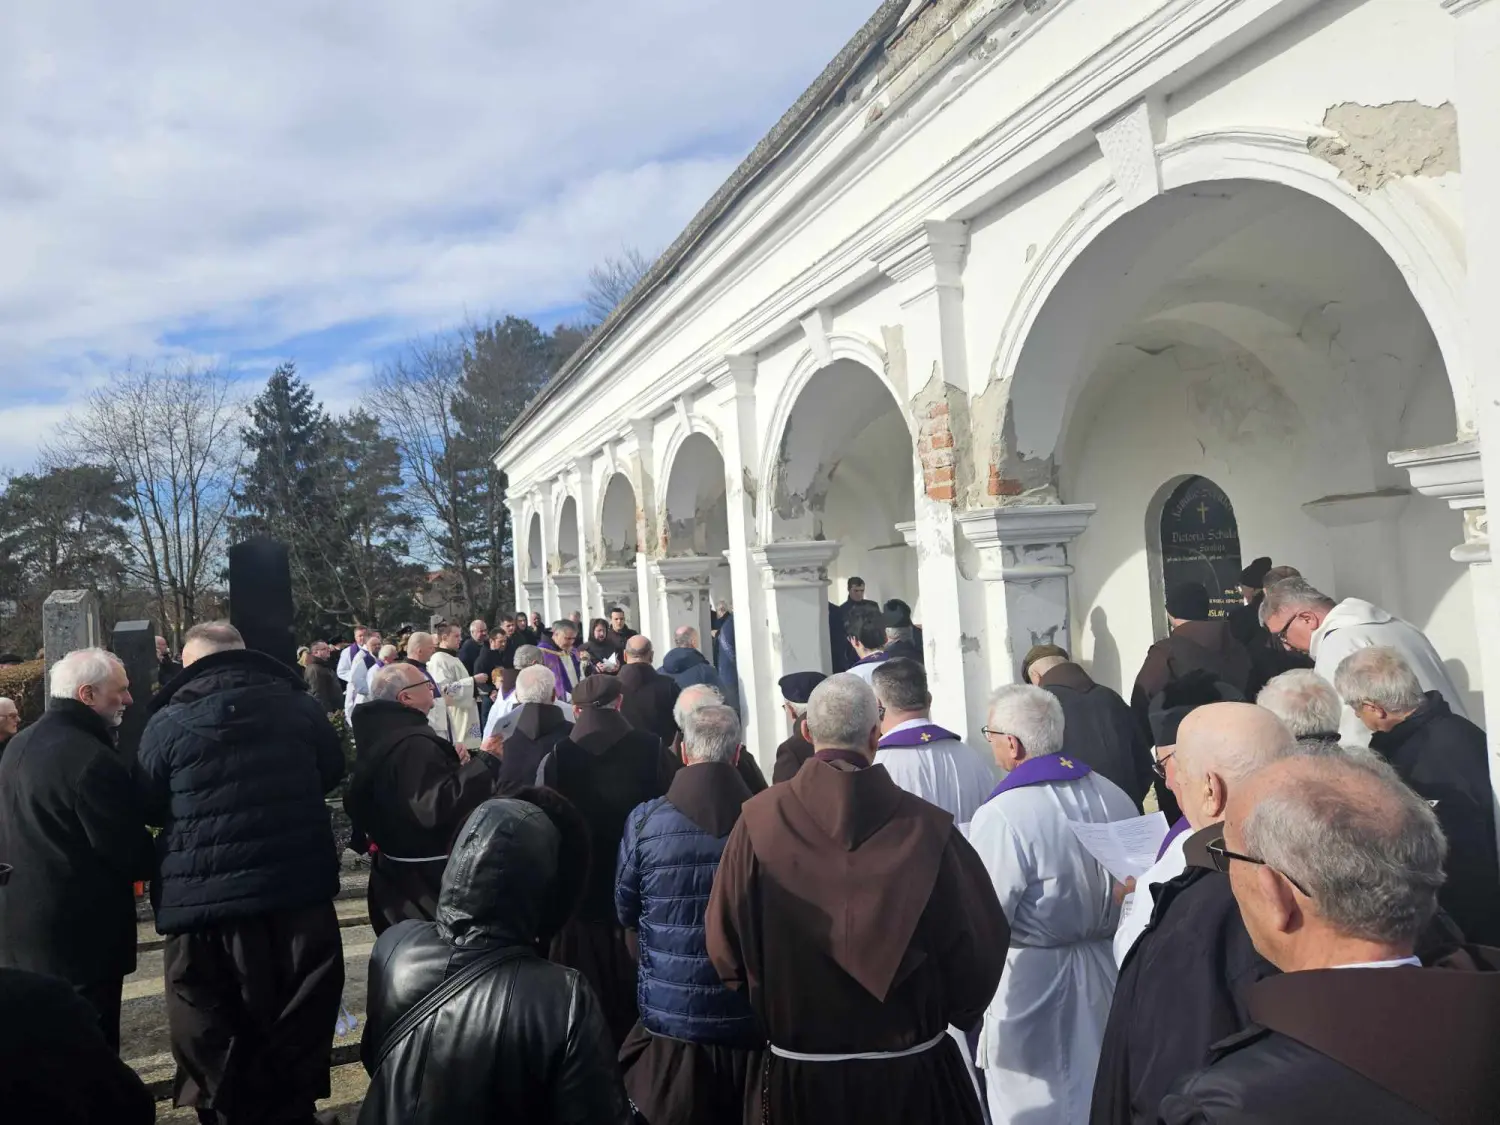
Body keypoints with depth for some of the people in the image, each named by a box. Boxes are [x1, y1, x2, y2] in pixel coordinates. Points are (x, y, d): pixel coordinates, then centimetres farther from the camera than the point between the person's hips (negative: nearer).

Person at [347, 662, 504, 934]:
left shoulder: (379, 735, 9)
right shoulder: (412, 745, -25)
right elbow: (437, 807, -34)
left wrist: (453, 765, 17)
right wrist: (485, 761, -28)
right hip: (426, 876, -10)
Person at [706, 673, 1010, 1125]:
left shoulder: (759, 820, -15)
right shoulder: (925, 827, -16)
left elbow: (725, 942, -10)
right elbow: (980, 940, -10)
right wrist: (951, 1011, 10)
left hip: (797, 1074, 1)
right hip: (914, 1071, 0)